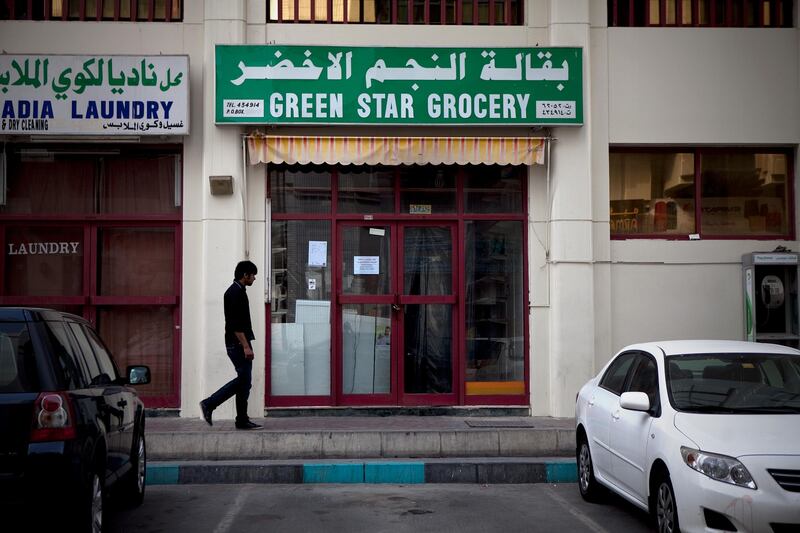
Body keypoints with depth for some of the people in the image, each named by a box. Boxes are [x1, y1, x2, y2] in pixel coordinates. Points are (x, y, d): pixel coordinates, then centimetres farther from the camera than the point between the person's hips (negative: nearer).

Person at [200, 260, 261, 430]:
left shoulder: (237, 291, 18)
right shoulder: (236, 293, -15)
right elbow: (236, 324, -22)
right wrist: (246, 346, -23)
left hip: (237, 345, 10)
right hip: (238, 344, -10)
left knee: (243, 380, 11)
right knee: (244, 381, -5)